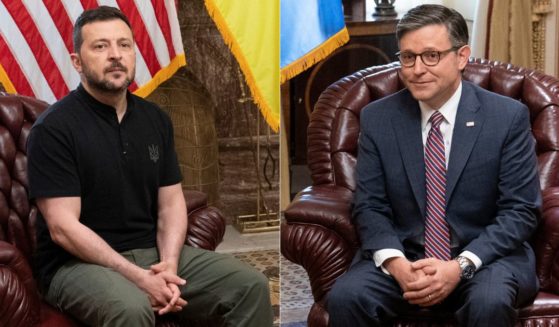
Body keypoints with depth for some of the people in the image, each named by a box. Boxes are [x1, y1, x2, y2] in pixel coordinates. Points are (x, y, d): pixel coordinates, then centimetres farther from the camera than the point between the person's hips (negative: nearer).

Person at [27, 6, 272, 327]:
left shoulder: (156, 119, 9)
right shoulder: (54, 129, -11)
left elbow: (171, 202, 8)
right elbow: (63, 227, -16)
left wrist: (169, 264, -11)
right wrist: (138, 277, -22)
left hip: (153, 252, 6)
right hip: (80, 262, -6)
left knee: (252, 285, -9)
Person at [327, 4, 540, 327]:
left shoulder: (508, 117, -6)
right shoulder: (377, 118, 1)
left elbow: (520, 210, -7)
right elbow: (370, 206, 2)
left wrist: (461, 266, -20)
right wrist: (395, 262, -18)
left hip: (485, 258, -1)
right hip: (403, 257, 2)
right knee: (345, 298, -24)